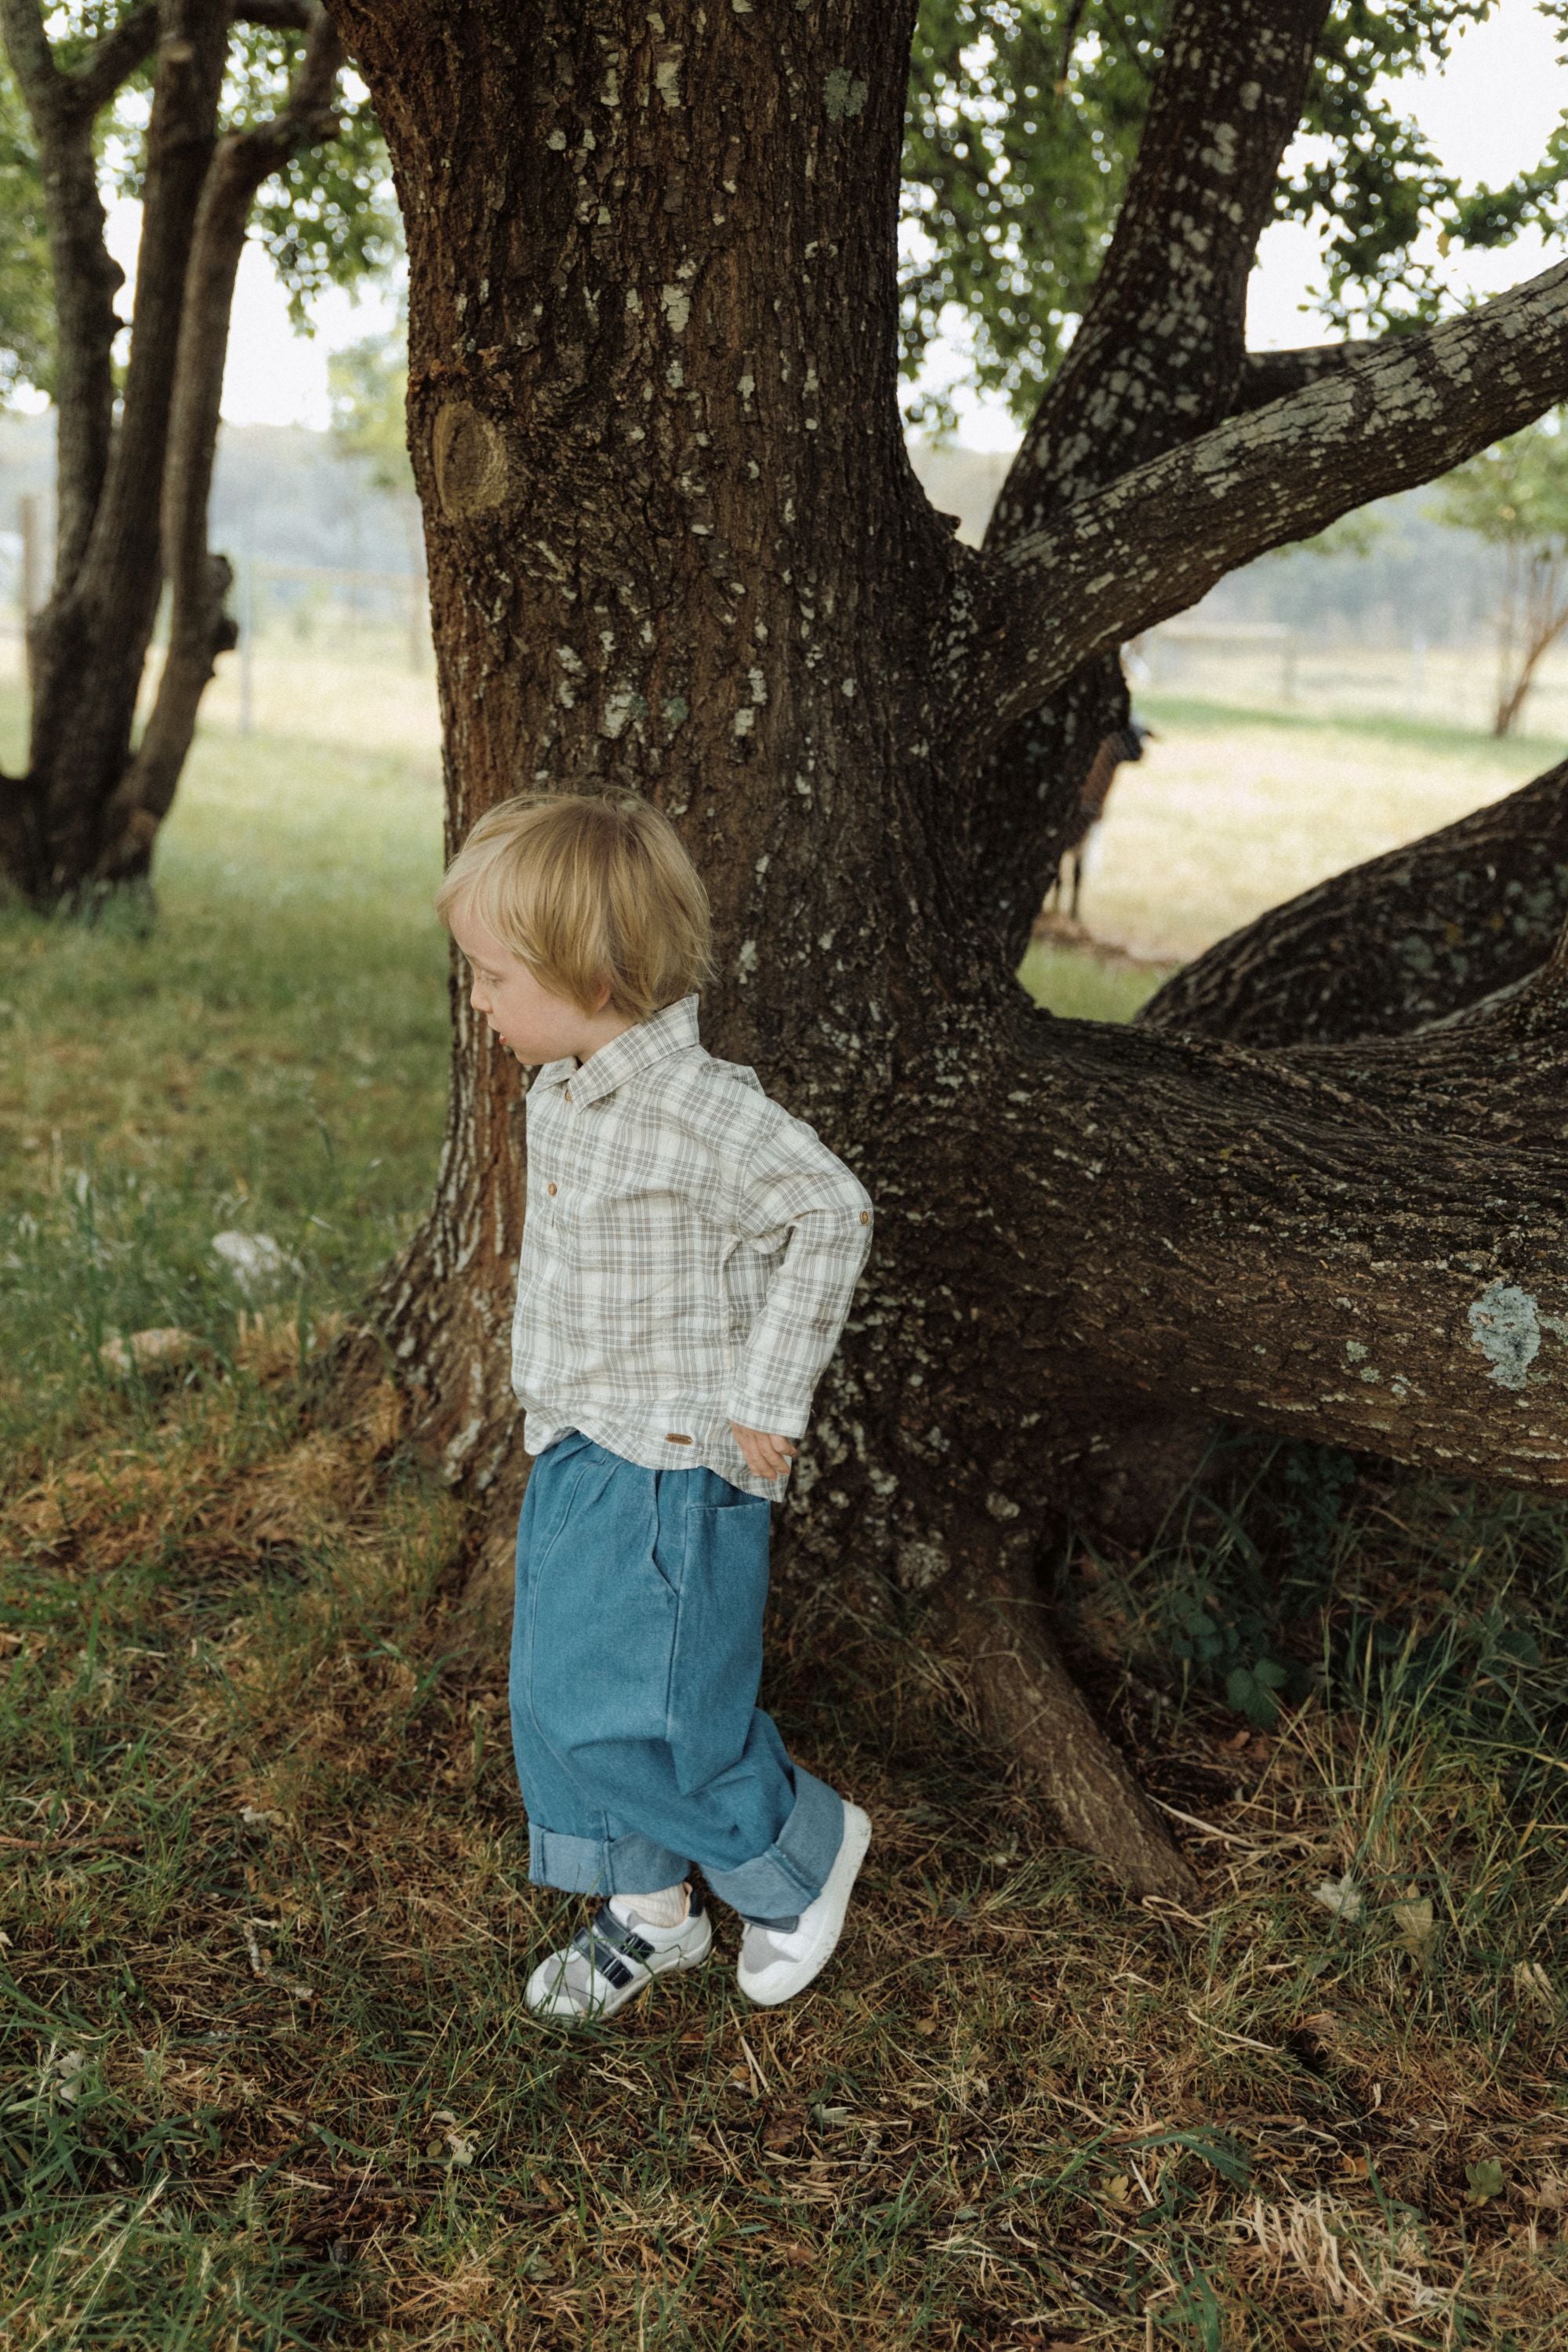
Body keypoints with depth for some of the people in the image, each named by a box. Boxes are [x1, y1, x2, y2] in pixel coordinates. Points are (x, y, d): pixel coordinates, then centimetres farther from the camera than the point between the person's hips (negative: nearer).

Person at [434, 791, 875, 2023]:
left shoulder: (698, 1105, -24)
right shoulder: (561, 1094, 5)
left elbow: (830, 1215, -24)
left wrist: (769, 1400, -20)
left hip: (673, 1468, -9)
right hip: (576, 1455, 9)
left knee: (631, 1711, -4)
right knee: (556, 1692, 15)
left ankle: (803, 1844, 23)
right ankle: (651, 1907, 35)